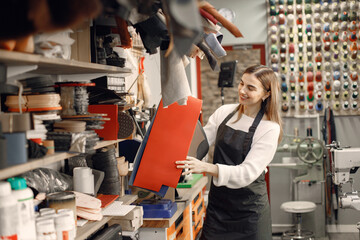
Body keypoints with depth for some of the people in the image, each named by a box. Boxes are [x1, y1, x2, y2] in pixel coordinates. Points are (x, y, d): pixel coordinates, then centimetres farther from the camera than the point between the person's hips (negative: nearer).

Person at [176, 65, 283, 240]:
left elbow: (248, 172, -22)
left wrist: (207, 168, -34)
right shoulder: (224, 112, 3)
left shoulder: (269, 128, -12)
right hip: (217, 202, 4)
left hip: (248, 208, -4)